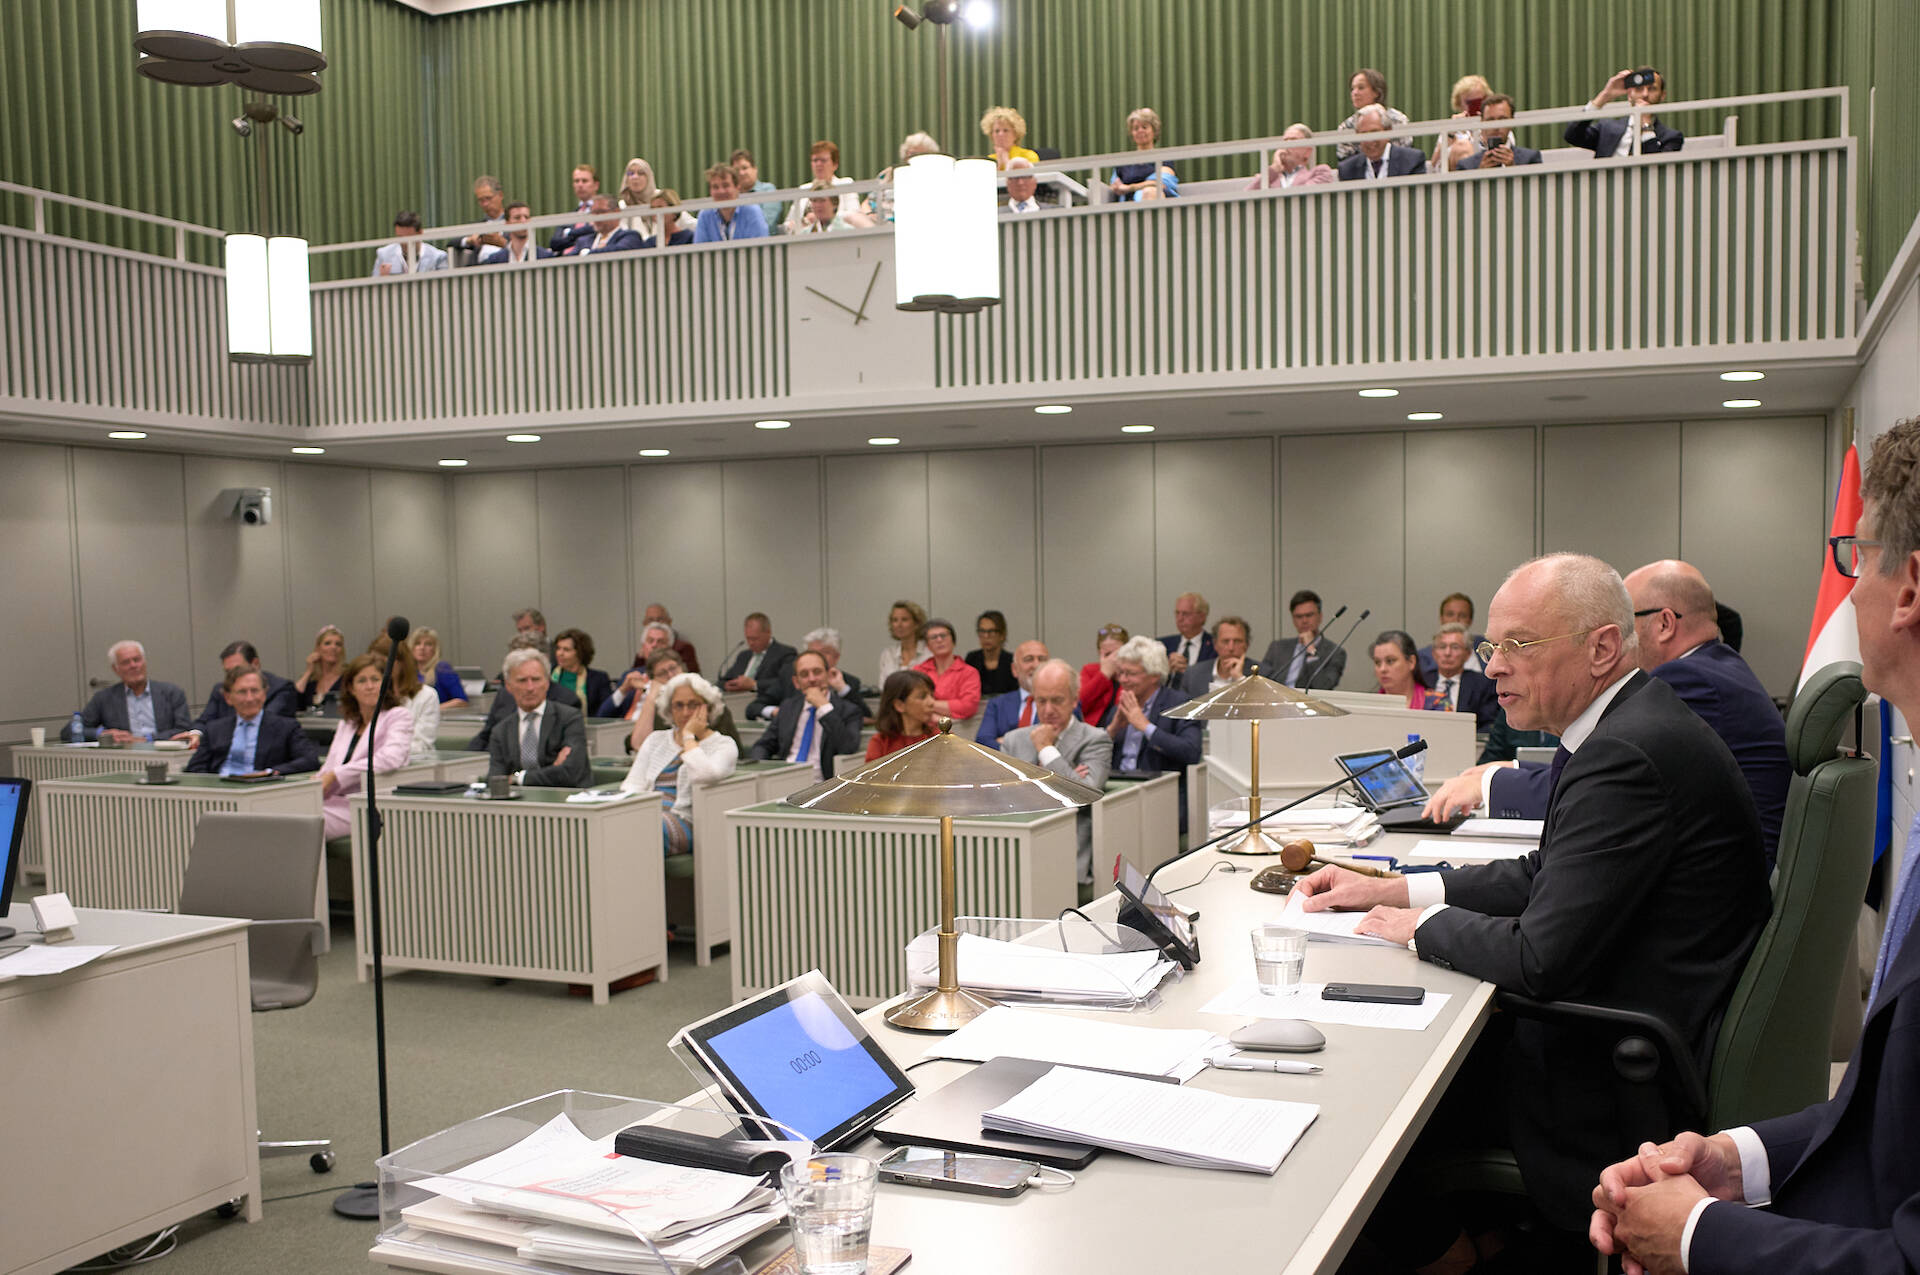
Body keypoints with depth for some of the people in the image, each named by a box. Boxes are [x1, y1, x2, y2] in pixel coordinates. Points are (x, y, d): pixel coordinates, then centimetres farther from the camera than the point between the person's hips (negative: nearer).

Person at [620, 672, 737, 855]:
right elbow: (633, 785, 16)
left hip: (684, 820, -4)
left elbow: (703, 776, -14)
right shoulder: (656, 739, 26)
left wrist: (689, 736, 0)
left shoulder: (724, 745, 9)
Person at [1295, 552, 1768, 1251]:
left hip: (1616, 1082, -9)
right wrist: (1390, 890, 8)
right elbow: (1544, 876, 14)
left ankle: (1446, 1250, 21)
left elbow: (1541, 957, -27)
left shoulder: (1628, 755, -27)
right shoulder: (1636, 726, 6)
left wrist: (1422, 924, -9)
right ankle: (1475, 1226, 25)